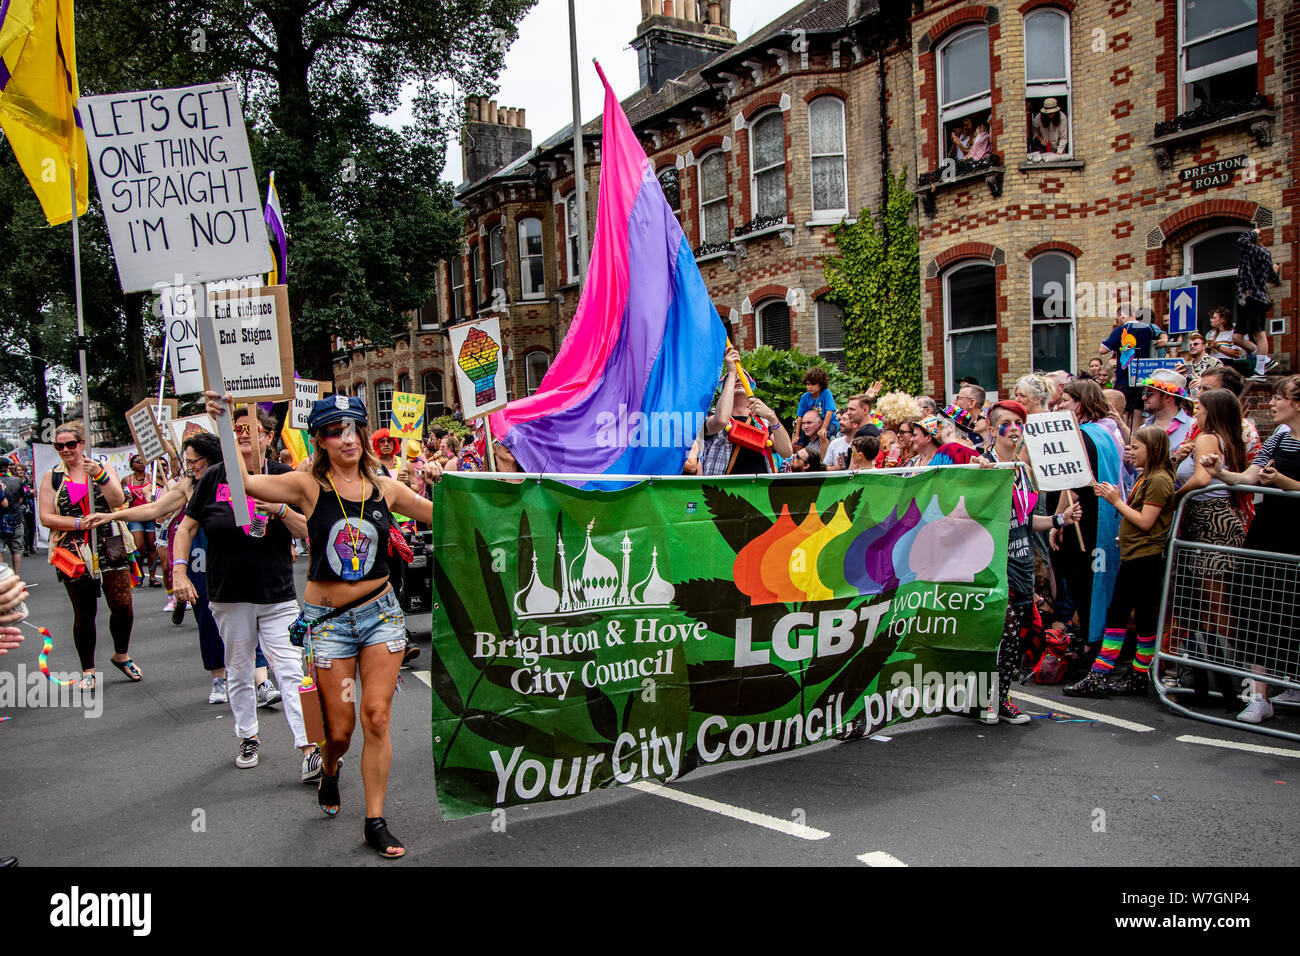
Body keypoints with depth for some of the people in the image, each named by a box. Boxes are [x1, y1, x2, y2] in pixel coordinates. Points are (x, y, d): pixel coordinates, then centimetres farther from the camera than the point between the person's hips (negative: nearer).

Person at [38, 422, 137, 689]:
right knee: (84, 613, 5)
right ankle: (88, 671, 19)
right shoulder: (51, 477, 6)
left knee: (122, 605, -3)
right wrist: (80, 523, -13)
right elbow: (46, 517, -2)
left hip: (110, 549, 0)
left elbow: (117, 500, -9)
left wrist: (99, 475, -23)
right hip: (73, 554, 0)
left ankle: (121, 655, 22)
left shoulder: (104, 469, 7)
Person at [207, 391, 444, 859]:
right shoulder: (309, 486, -6)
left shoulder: (385, 487, 2)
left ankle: (375, 821, 12)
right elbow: (244, 482, -19)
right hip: (328, 619, -1)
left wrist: (439, 483, -5)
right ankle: (330, 770, 42)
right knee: (340, 729, 5)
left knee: (376, 717, -2)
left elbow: (444, 518, 12)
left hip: (381, 611, 2)